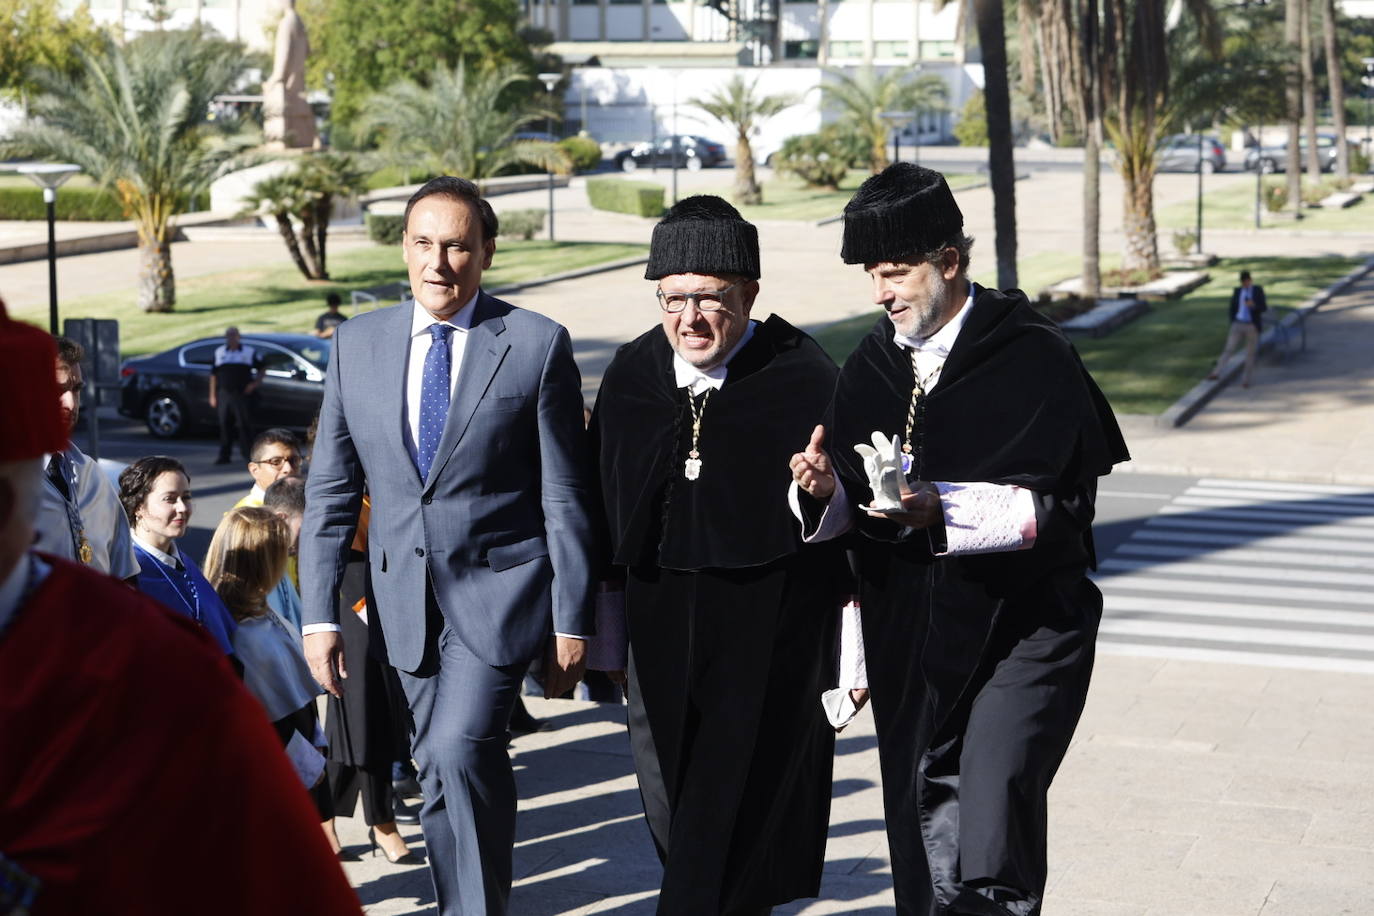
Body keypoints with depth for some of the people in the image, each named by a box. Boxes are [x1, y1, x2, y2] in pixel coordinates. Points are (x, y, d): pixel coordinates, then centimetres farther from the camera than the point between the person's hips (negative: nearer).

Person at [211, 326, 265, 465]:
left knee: (244, 425, -7)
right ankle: (224, 455, 7)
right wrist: (212, 395, 10)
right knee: (225, 426, 3)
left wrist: (255, 384, -6)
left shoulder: (249, 352, 7)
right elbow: (214, 374, 15)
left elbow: (261, 370, 10)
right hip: (224, 395, 3)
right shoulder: (219, 352, 15)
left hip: (242, 394, -3)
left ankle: (248, 453, -2)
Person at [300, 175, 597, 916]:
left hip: (498, 588, -4)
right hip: (405, 597, 4)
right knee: (441, 771, 12)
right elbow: (330, 489, 7)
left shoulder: (537, 345, -6)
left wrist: (571, 623, -5)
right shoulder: (358, 343, 4)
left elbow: (566, 498, -4)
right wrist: (319, 612, 1)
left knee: (460, 750, -19)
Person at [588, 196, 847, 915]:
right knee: (673, 817, 10)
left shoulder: (803, 377, -8)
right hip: (660, 632, 5)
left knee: (733, 812, -5)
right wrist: (603, 635, 13)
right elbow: (604, 514, 13)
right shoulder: (630, 375, 6)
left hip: (770, 641, -5)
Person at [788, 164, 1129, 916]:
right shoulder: (870, 368, 8)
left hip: (1023, 631, -5)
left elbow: (1060, 506, -14)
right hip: (908, 642, 5)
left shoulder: (1034, 358, -9)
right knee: (924, 847, 11)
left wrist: (945, 509, -26)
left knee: (992, 824, -18)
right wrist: (826, 489, -12)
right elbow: (850, 511, 11)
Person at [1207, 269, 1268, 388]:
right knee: (1229, 348, -8)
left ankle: (1246, 380, 9)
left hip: (1252, 327, -2)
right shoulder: (1237, 291, 6)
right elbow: (1232, 308, 13)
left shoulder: (1258, 290, -1)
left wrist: (1253, 305, -26)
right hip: (1238, 325, 2)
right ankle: (1216, 373, -15)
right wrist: (1232, 322, 2)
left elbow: (1264, 307, -6)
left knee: (1250, 354, 2)